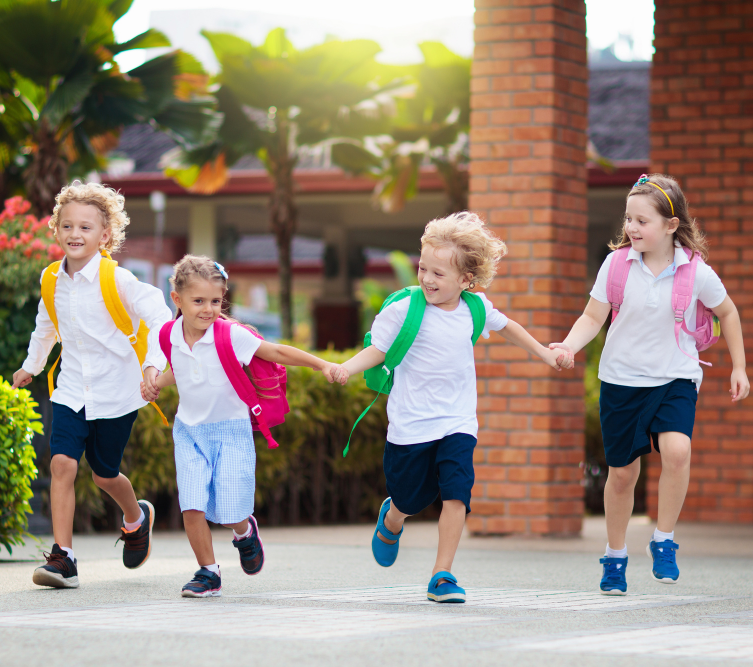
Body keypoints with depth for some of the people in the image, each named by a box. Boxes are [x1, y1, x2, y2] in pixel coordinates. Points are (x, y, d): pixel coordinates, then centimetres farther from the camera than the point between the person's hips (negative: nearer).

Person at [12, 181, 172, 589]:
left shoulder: (117, 280, -15)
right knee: (62, 462, -14)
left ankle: (136, 519, 43)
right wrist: (31, 365, 28)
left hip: (116, 391, -3)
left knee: (104, 474, 9)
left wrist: (153, 364, -25)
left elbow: (160, 318, -16)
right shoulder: (52, 281, 2)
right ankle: (62, 558, -12)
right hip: (71, 390, 4)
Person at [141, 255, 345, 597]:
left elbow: (278, 353, -13)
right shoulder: (171, 337, -3)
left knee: (229, 513, -6)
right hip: (189, 431, 3)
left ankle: (245, 531, 32)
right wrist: (156, 384, 5)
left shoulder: (231, 336, -16)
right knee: (192, 506, -11)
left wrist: (324, 365, -19)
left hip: (230, 430, -3)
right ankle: (208, 572, 7)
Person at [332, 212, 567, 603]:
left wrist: (543, 353, 28)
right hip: (410, 425, -2)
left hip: (457, 423, 2)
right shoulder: (404, 310, -11)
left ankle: (442, 576, -9)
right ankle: (391, 522, 49)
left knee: (456, 494, -16)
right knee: (410, 500, 11)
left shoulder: (475, 308, 0)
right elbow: (378, 350, -5)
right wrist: (346, 368, -23)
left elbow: (505, 327, 20)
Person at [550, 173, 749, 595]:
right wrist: (569, 345, -21)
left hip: (676, 378, -1)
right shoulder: (617, 263, -8)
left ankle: (664, 540, -7)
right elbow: (594, 317, -2)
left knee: (676, 449, -27)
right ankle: (615, 558, 30)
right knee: (622, 473, 8)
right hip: (622, 378, 1)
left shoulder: (697, 272, -10)